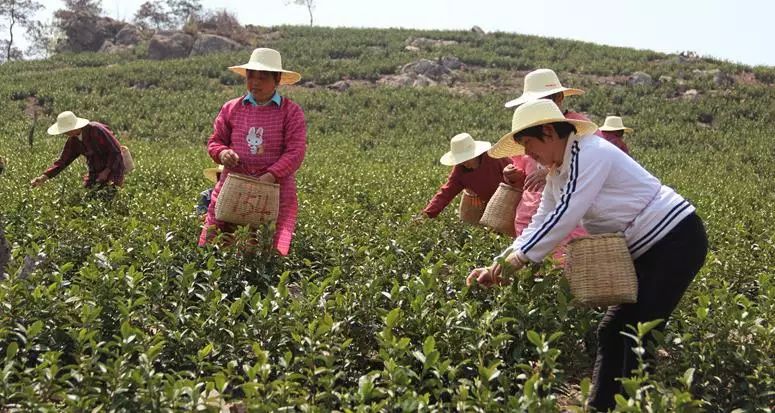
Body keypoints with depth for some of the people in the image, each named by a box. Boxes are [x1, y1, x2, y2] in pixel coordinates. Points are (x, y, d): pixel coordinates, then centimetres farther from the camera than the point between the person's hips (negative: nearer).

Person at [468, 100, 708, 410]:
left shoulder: (589, 154, -20)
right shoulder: (558, 174, 9)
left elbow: (565, 217, -26)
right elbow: (540, 225, 8)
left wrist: (516, 260, -23)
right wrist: (497, 266, -1)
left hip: (678, 239, -10)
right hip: (649, 251, 10)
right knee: (612, 330, 9)